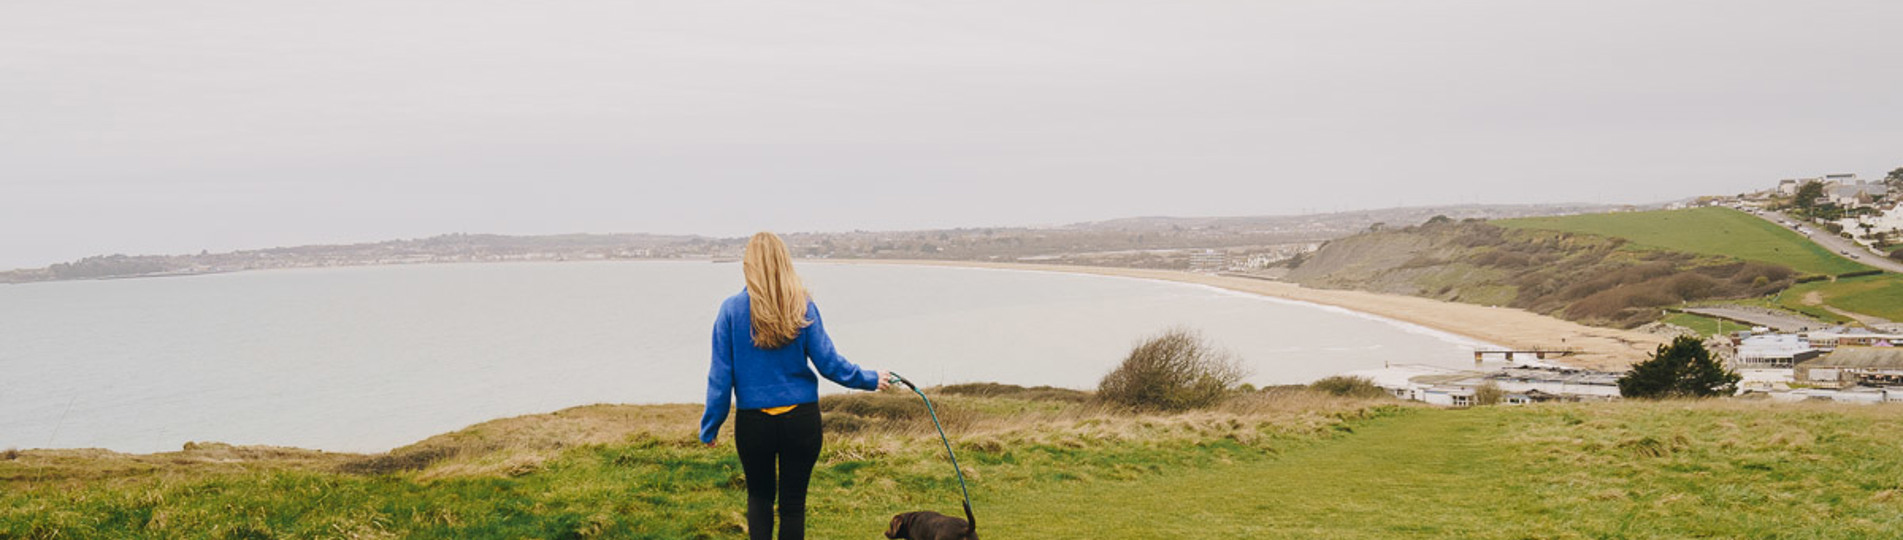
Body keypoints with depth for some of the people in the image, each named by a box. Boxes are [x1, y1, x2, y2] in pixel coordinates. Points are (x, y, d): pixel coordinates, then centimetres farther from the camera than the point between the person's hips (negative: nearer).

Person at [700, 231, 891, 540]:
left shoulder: (732, 309, -7)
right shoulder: (803, 308, -5)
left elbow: (720, 376, -5)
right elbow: (828, 362, -2)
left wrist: (710, 428, 4)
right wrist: (869, 380, 15)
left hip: (753, 422, 0)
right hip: (801, 420, 0)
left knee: (759, 495, 19)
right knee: (793, 502, 11)